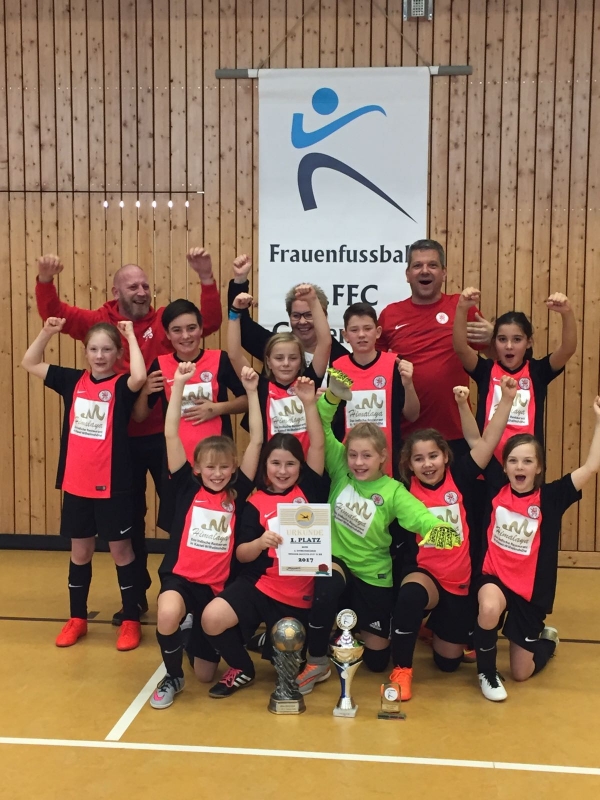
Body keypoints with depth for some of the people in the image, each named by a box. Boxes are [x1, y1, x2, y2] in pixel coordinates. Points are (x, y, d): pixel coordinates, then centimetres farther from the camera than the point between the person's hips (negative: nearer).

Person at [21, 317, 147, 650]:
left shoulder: (121, 385, -9)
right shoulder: (73, 380, 4)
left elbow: (140, 377, -33)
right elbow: (30, 363, 11)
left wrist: (131, 335, -22)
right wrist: (48, 331, -1)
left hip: (112, 485, -4)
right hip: (75, 484, 4)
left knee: (120, 550, 8)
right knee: (79, 551, 17)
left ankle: (131, 620, 21)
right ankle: (77, 618, 32)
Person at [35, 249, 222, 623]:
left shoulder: (165, 320, -2)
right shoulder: (100, 321, 1)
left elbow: (210, 322, -11)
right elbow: (53, 313, -2)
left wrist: (207, 279, -22)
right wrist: (45, 280, -20)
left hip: (164, 435, -1)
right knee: (129, 516, 15)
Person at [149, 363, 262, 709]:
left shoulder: (237, 493, -1)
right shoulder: (188, 487, -2)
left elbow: (257, 441, -6)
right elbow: (171, 434, -9)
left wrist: (252, 391, -10)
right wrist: (179, 384, -15)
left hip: (218, 584, 2)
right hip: (181, 576, -1)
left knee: (206, 673, 9)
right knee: (168, 614, -36)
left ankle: (199, 636, 46)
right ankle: (173, 676, -6)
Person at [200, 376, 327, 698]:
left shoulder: (307, 488, 2)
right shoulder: (256, 504, -1)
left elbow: (318, 445, -8)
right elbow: (241, 554, -2)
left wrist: (309, 403, -14)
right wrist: (259, 543, -23)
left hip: (300, 593, 1)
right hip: (260, 585, -1)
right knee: (212, 618, -24)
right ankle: (242, 669, 5)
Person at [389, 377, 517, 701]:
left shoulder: (460, 479, -8)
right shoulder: (405, 491, -9)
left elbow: (486, 442, -15)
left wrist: (506, 399, -23)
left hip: (461, 582, 2)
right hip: (424, 573, -2)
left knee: (448, 662, 11)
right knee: (411, 593, -40)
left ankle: (438, 626, 49)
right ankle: (401, 670, -18)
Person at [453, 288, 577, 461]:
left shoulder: (537, 371, 2)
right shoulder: (486, 370, 1)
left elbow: (568, 349, -11)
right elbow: (461, 348, -14)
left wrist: (567, 312, -27)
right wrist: (462, 309, -28)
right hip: (489, 457, 0)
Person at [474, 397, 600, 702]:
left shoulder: (550, 497, -9)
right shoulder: (496, 488, -6)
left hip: (531, 588, 0)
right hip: (495, 577, 0)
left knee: (522, 672, 9)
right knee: (490, 608, -38)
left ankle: (547, 638, 46)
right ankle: (487, 672, -8)